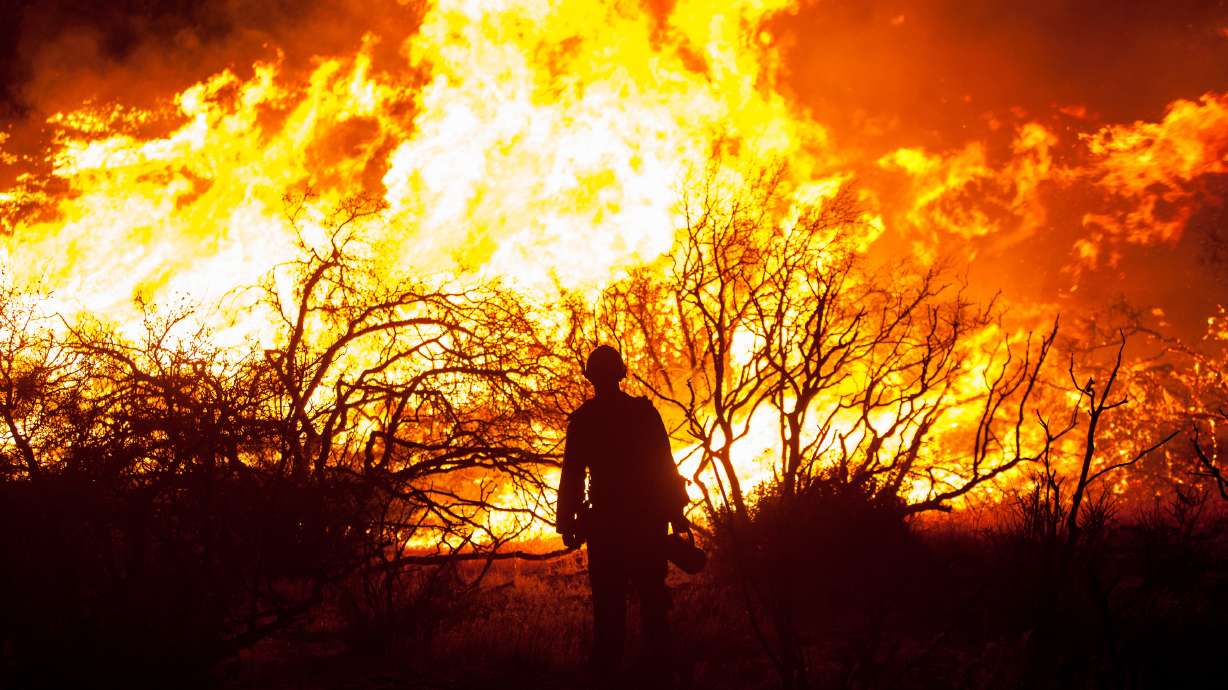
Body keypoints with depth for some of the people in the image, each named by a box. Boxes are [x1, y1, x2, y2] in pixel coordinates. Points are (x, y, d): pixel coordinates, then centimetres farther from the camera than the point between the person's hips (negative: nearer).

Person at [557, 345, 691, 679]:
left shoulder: (583, 418, -1)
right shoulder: (644, 411, 1)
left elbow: (572, 475, -2)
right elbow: (665, 464, -1)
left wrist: (568, 523, 0)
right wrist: (676, 510, 3)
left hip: (606, 520, -1)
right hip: (647, 517, 1)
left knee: (609, 599, 3)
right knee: (651, 594, 9)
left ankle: (607, 665, 0)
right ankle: (659, 660, 7)